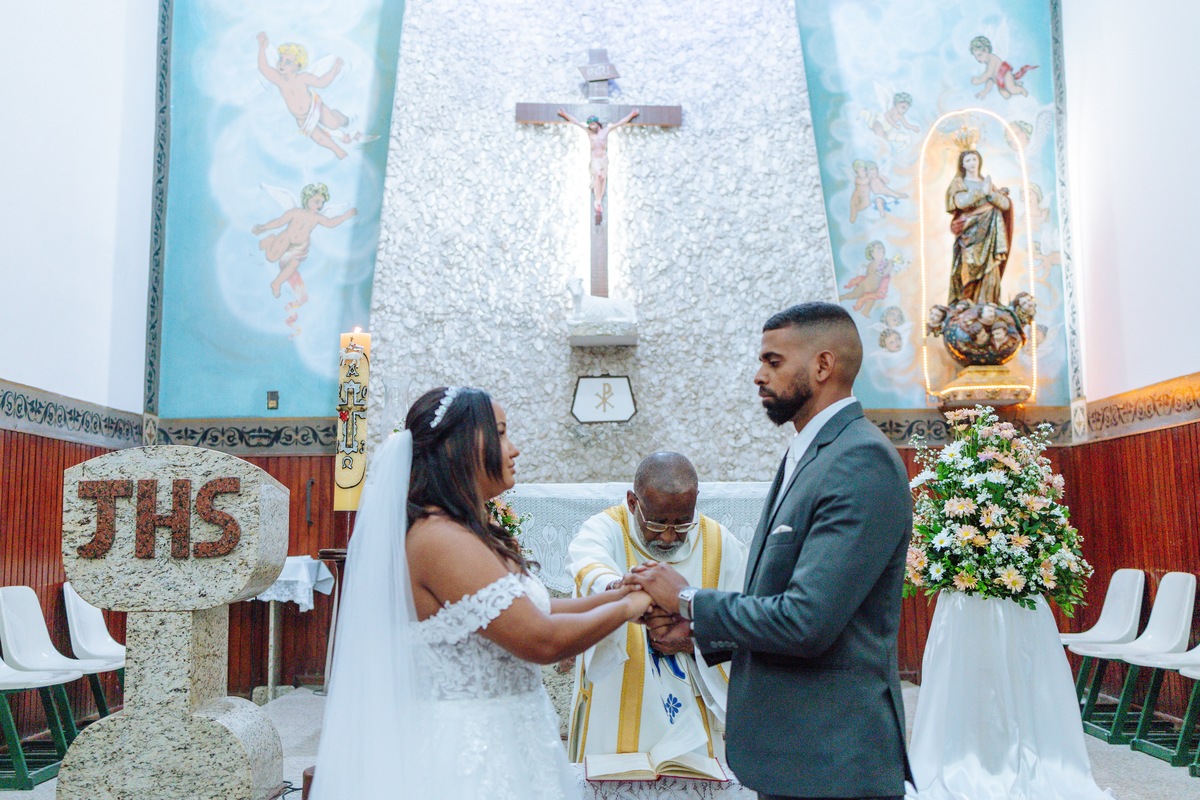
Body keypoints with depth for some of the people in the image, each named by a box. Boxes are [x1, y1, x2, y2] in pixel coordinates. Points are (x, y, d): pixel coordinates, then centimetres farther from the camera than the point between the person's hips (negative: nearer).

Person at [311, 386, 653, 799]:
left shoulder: (461, 535, 9)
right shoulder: (441, 539, -23)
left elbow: (528, 613, 11)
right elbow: (541, 641, -24)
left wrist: (618, 594, 6)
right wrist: (625, 609, -10)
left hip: (491, 742, 10)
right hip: (470, 747, -10)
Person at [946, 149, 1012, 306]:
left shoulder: (987, 182, 21)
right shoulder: (959, 183, 10)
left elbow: (1005, 204, 9)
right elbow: (961, 202, -12)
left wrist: (991, 194, -6)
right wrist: (981, 192, -7)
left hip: (989, 233, 4)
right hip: (970, 233, -3)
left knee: (990, 268, -7)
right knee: (969, 268, -13)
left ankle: (987, 304, -8)